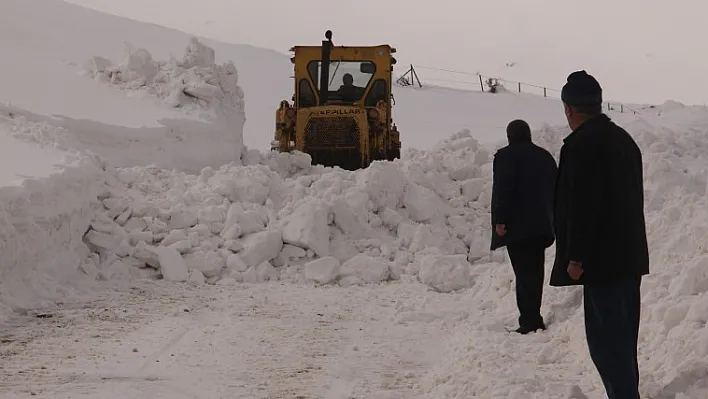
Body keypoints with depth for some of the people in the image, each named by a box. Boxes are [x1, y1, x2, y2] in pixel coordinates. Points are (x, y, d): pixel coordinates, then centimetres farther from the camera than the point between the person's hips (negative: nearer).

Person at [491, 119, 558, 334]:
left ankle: (529, 320, -12)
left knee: (524, 273, -8)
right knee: (535, 271, 13)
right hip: (542, 226, 6)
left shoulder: (506, 156, -4)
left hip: (517, 226, -6)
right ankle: (534, 318, 17)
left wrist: (500, 220, -14)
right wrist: (552, 220, 24)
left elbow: (502, 190, -14)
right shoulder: (545, 156, 16)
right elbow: (554, 190, 19)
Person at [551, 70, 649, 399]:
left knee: (606, 338, -6)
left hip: (602, 260, -9)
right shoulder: (624, 139, 14)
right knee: (622, 336, 15)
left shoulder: (580, 144, -15)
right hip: (630, 255, 9)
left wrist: (575, 257, -15)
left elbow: (582, 205, -20)